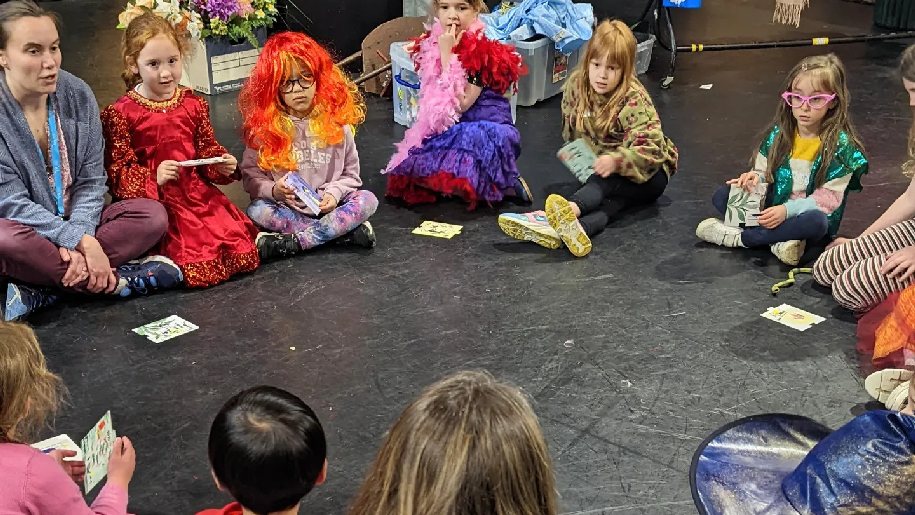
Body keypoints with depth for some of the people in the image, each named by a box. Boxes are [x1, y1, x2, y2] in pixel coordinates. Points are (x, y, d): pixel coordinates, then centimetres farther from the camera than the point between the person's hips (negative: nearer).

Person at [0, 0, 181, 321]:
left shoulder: (77, 94, -5)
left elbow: (91, 180, -3)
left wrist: (79, 237, -21)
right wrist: (81, 243, -26)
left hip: (75, 224, 4)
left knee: (152, 215, -17)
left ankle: (44, 288, -24)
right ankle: (116, 279, -20)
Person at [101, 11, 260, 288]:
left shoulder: (193, 104, 8)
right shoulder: (121, 113, -5)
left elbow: (207, 147, 20)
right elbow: (117, 171, -6)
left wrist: (221, 164, -2)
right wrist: (153, 178, -22)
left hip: (198, 191, 5)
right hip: (154, 198, -5)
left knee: (234, 233, -10)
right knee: (190, 251, -24)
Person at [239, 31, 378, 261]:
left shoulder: (336, 123, 1)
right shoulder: (264, 127, -1)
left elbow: (351, 173, 5)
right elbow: (250, 175, 0)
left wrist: (334, 193, -14)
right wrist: (273, 190, -20)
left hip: (328, 207, 1)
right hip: (286, 208, -1)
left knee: (368, 200, -22)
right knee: (257, 211, -29)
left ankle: (293, 241, -27)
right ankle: (347, 231, -26)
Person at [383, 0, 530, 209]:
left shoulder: (485, 51, -14)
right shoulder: (432, 45, 3)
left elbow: (461, 104, -20)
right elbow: (430, 100, 5)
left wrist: (448, 54, -19)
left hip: (489, 127, -6)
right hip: (449, 130, 6)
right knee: (414, 158, -19)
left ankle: (504, 183, -7)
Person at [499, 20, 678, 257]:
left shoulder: (634, 100, -21)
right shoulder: (576, 87, -3)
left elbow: (650, 148, -31)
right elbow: (571, 132, 12)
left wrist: (615, 161, -47)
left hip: (646, 173, -3)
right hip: (599, 169, 4)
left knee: (609, 184, -39)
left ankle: (570, 209, -68)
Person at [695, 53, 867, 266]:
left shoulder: (839, 144, -14)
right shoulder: (780, 133, -1)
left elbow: (829, 197, -17)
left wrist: (787, 210, -28)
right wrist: (755, 177, -17)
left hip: (807, 215, -4)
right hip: (772, 210, 4)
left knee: (816, 222, -39)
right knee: (722, 195, -12)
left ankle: (739, 237, -24)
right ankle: (780, 239, -26)